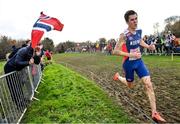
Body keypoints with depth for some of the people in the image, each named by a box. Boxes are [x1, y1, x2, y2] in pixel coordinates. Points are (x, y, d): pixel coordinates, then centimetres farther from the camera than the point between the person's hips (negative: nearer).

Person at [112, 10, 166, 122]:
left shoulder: (139, 31, -2)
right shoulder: (124, 35, -22)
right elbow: (115, 51, -23)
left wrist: (149, 46, 1)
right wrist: (130, 55, -31)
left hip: (139, 61, 5)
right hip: (129, 63, -5)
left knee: (149, 84, -5)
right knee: (130, 85, 16)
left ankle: (154, 113, 5)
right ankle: (118, 77, 49)